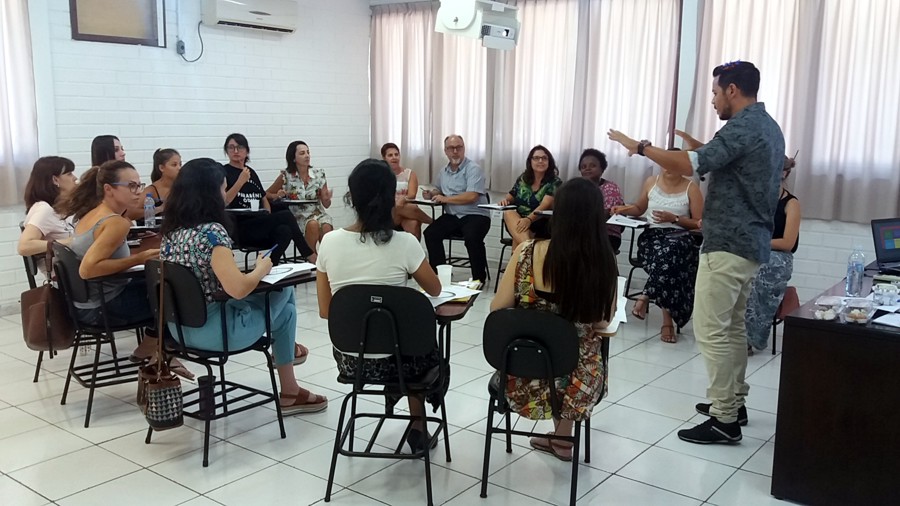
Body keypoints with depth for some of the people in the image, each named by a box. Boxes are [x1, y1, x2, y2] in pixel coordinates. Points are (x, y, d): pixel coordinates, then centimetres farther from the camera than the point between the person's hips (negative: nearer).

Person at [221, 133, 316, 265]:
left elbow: (264, 199, 25)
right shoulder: (223, 171, 2)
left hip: (260, 227, 6)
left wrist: (269, 217, 6)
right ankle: (310, 256, -17)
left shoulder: (251, 172, 20)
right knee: (285, 215, -25)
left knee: (284, 231, -29)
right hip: (240, 229, -6)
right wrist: (240, 181, -17)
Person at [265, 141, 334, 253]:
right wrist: (278, 196, -14)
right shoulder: (286, 176, -3)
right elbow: (266, 194, 8)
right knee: (313, 225, -34)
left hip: (318, 213, 2)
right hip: (298, 216, -1)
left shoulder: (319, 174, 2)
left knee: (326, 227, -32)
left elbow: (326, 204, 6)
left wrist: (327, 198, -18)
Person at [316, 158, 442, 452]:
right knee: (428, 348, 34)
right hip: (391, 359, -3)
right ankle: (417, 428, 39)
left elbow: (325, 311, 0)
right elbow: (434, 290, 1)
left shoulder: (330, 242, -10)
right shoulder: (404, 243, -18)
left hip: (348, 359, 3)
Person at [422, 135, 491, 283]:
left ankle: (479, 278, -16)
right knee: (430, 233, -16)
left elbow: (472, 196, -19)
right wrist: (431, 194, 6)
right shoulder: (444, 172, 14)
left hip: (475, 215, -6)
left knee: (472, 237, -34)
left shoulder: (473, 169, -7)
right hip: (452, 216, 6)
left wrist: (445, 199, -12)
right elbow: (439, 190, 31)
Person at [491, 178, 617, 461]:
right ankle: (562, 439, 50)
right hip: (572, 377, 1)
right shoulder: (604, 261, -14)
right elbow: (603, 322, -2)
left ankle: (560, 438, 50)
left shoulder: (528, 252, -18)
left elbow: (497, 308, -8)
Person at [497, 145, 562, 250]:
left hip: (542, 227, -5)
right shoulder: (522, 179, 11)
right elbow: (511, 196, 21)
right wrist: (505, 200, -6)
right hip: (517, 222, 5)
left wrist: (529, 219, -36)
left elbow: (545, 205, -19)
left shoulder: (555, 182, -5)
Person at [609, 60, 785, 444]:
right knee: (733, 326, 18)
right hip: (751, 241, 11)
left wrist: (639, 147, -15)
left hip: (728, 244, -11)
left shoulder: (742, 127, -17)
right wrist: (701, 147, 18)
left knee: (711, 330, -6)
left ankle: (724, 421, -1)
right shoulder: (767, 126, 15)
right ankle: (734, 402, 27)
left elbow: (688, 166, -26)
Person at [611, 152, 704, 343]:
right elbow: (639, 208, 26)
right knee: (668, 259, -34)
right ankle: (668, 320, -33)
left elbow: (699, 224, 0)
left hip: (679, 237, -1)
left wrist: (674, 219, -13)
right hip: (652, 235, 2)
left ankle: (645, 297, -31)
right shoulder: (651, 182, 12)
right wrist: (624, 209, 6)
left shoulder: (691, 188, 3)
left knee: (669, 250, -40)